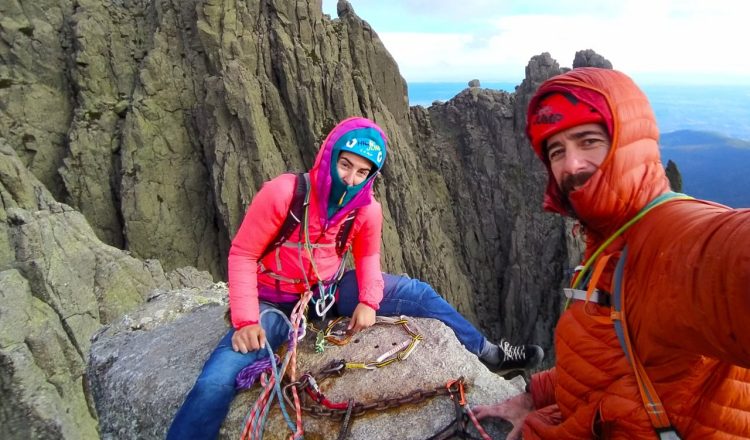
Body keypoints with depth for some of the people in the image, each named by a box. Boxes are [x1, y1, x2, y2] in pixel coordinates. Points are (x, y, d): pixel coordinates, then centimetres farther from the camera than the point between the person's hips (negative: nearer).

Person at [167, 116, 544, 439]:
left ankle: (484, 352, 13)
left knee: (417, 293, -3)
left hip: (331, 290, 4)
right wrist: (246, 321, -24)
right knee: (216, 382, -24)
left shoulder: (368, 210, -11)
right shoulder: (282, 192, -24)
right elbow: (242, 254, -17)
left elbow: (368, 257, 6)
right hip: (275, 301, -3)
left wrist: (368, 301, -13)